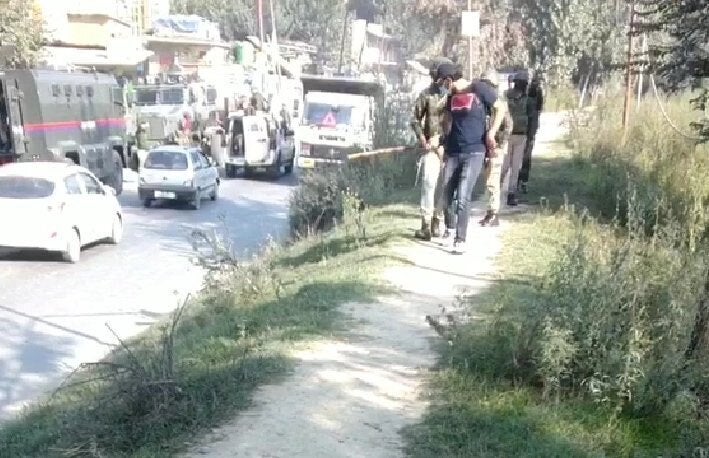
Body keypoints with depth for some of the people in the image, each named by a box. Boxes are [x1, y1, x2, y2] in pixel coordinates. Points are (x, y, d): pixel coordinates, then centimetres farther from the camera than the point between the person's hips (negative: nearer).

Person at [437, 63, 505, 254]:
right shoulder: (451, 96, 8)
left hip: (474, 152, -5)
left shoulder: (479, 89, -9)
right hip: (453, 152, 6)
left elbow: (500, 108, -2)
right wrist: (445, 140, 12)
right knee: (446, 197, 7)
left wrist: (491, 133, -10)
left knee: (463, 196, -13)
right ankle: (450, 228, 33)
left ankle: (460, 240, -2)